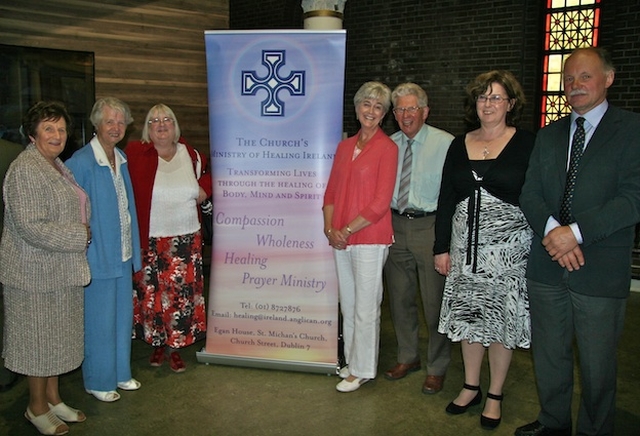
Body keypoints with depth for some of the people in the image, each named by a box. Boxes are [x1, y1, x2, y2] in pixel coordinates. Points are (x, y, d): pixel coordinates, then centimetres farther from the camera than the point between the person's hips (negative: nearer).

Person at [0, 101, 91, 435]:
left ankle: (53, 399, 34)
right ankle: (37, 408, 24)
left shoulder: (56, 166, 10)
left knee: (57, 336, 18)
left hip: (62, 269, 9)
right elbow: (31, 227, -24)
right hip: (36, 272, -9)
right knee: (39, 338, 6)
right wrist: (81, 235, -17)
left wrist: (82, 232, 6)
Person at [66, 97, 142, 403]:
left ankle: (120, 372, 35)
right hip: (97, 254, -7)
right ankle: (98, 381, 25)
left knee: (122, 314, 17)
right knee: (99, 319, 5)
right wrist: (81, 245, -16)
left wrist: (134, 248, 15)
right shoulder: (81, 162, -16)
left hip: (122, 252, 8)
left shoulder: (121, 159, 8)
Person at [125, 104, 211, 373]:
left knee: (182, 295, 5)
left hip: (186, 240, 2)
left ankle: (175, 348, 21)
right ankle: (157, 345, 28)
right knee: (151, 295, 7)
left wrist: (205, 187, 4)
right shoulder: (135, 154, -5)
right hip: (150, 242, -2)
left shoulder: (190, 155, 5)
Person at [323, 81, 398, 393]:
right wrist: (330, 228, -3)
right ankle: (352, 359, 33)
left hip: (369, 239, -6)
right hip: (340, 239, 6)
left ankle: (362, 370, 20)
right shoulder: (345, 146, 12)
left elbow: (380, 203, -13)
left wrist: (346, 230, -13)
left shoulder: (387, 148, -7)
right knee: (348, 304, 16)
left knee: (365, 307, 4)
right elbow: (331, 192, 12)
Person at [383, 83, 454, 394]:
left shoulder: (446, 144, -5)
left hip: (431, 226, -5)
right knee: (399, 298, 15)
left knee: (434, 301, 3)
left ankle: (437, 367, 23)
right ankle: (408, 357, 36)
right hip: (396, 226, 5)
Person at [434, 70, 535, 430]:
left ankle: (495, 396, 24)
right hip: (466, 246, 4)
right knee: (468, 316, 12)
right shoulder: (459, 146, 8)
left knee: (502, 319, 6)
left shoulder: (527, 144, -4)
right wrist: (442, 247, 6)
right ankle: (471, 387, 30)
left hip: (509, 246, -4)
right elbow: (446, 200, 9)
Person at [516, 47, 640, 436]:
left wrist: (576, 232, -20)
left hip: (601, 271, -4)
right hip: (548, 267, 5)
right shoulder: (548, 135, 13)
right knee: (549, 355, 17)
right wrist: (551, 230, -14)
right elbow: (530, 193, 5)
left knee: (597, 365, 10)